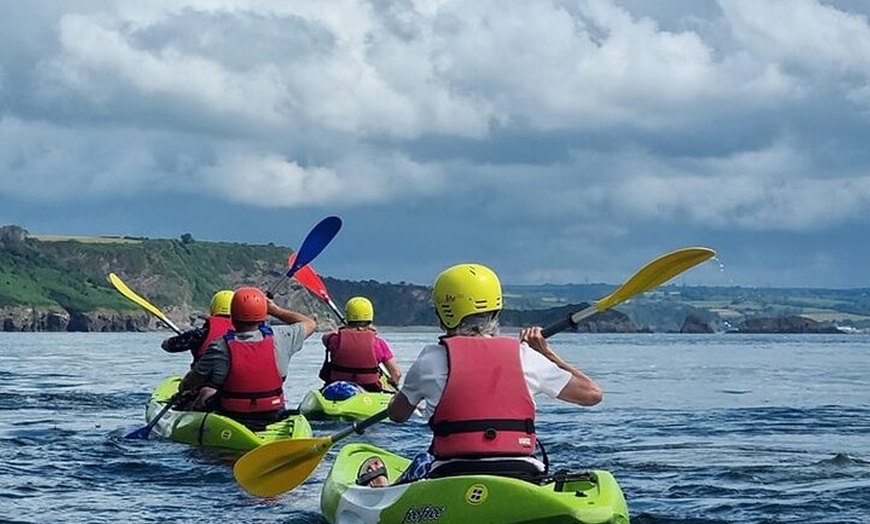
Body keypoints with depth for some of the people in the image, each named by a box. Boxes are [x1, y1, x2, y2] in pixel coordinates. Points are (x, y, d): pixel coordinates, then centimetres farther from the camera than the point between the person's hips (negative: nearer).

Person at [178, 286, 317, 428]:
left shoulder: (220, 348, -19)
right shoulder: (278, 339, -14)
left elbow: (187, 384, -6)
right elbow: (310, 324, 7)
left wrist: (183, 388, 18)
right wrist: (275, 309, 13)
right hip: (273, 420, 2)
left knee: (205, 393, 28)